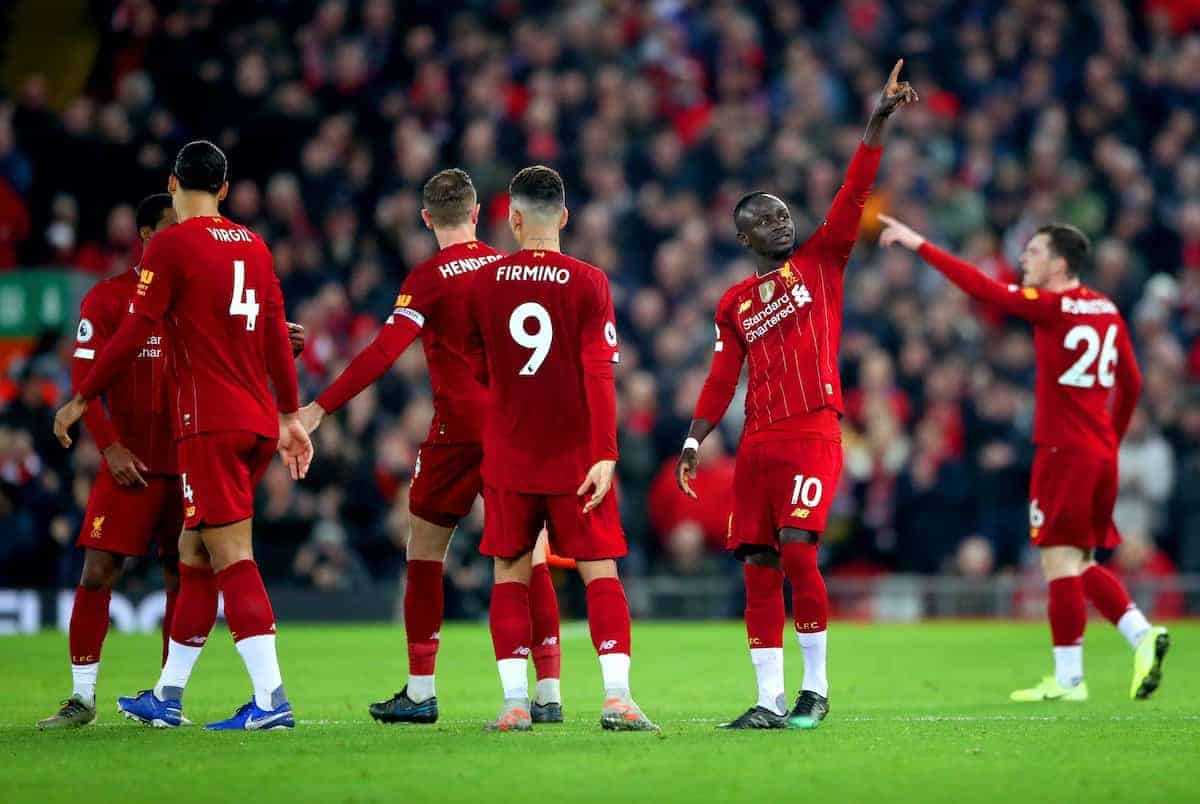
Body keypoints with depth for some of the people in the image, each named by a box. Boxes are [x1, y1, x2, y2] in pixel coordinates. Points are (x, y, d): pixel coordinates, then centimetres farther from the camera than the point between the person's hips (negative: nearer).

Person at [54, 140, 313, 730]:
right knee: (193, 553, 14)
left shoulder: (172, 245, -6)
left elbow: (133, 334, -8)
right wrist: (290, 416, 23)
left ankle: (270, 700, -19)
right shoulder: (253, 246, 14)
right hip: (257, 422, 7)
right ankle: (166, 698, 19)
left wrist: (81, 400, 2)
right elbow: (277, 337, 16)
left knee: (231, 558, -10)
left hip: (209, 425, -7)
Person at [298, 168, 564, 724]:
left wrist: (320, 408, -18)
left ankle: (419, 694, 7)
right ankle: (549, 693, -1)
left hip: (459, 429, -4)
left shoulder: (430, 278, -7)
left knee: (424, 553, 8)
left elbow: (383, 354, -17)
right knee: (529, 558, 5)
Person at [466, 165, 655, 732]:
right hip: (576, 457, -2)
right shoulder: (588, 283, -6)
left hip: (508, 454, 2)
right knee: (600, 572, 1)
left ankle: (515, 703, 2)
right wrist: (605, 454, -13)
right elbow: (598, 374, -12)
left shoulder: (484, 284, 1)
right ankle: (617, 696, -11)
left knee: (511, 574, 8)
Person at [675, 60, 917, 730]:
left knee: (797, 553, -17)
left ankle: (816, 686, -3)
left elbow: (855, 193, -2)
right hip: (758, 442, 4)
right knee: (759, 567, 1)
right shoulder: (735, 303, 17)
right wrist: (695, 440, 9)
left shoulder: (821, 262, 7)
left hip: (814, 434, -4)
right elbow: (723, 377, 17)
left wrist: (879, 122, -11)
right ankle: (770, 701, 6)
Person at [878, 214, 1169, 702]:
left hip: (1063, 451, -8)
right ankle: (1142, 635, 1)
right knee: (1082, 564, 16)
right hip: (1101, 452, 8)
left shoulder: (1050, 307, -10)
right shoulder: (1108, 312, 12)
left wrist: (918, 244, -9)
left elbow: (980, 286, -13)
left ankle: (1068, 679, -3)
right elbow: (1131, 384, 18)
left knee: (1061, 561, -4)